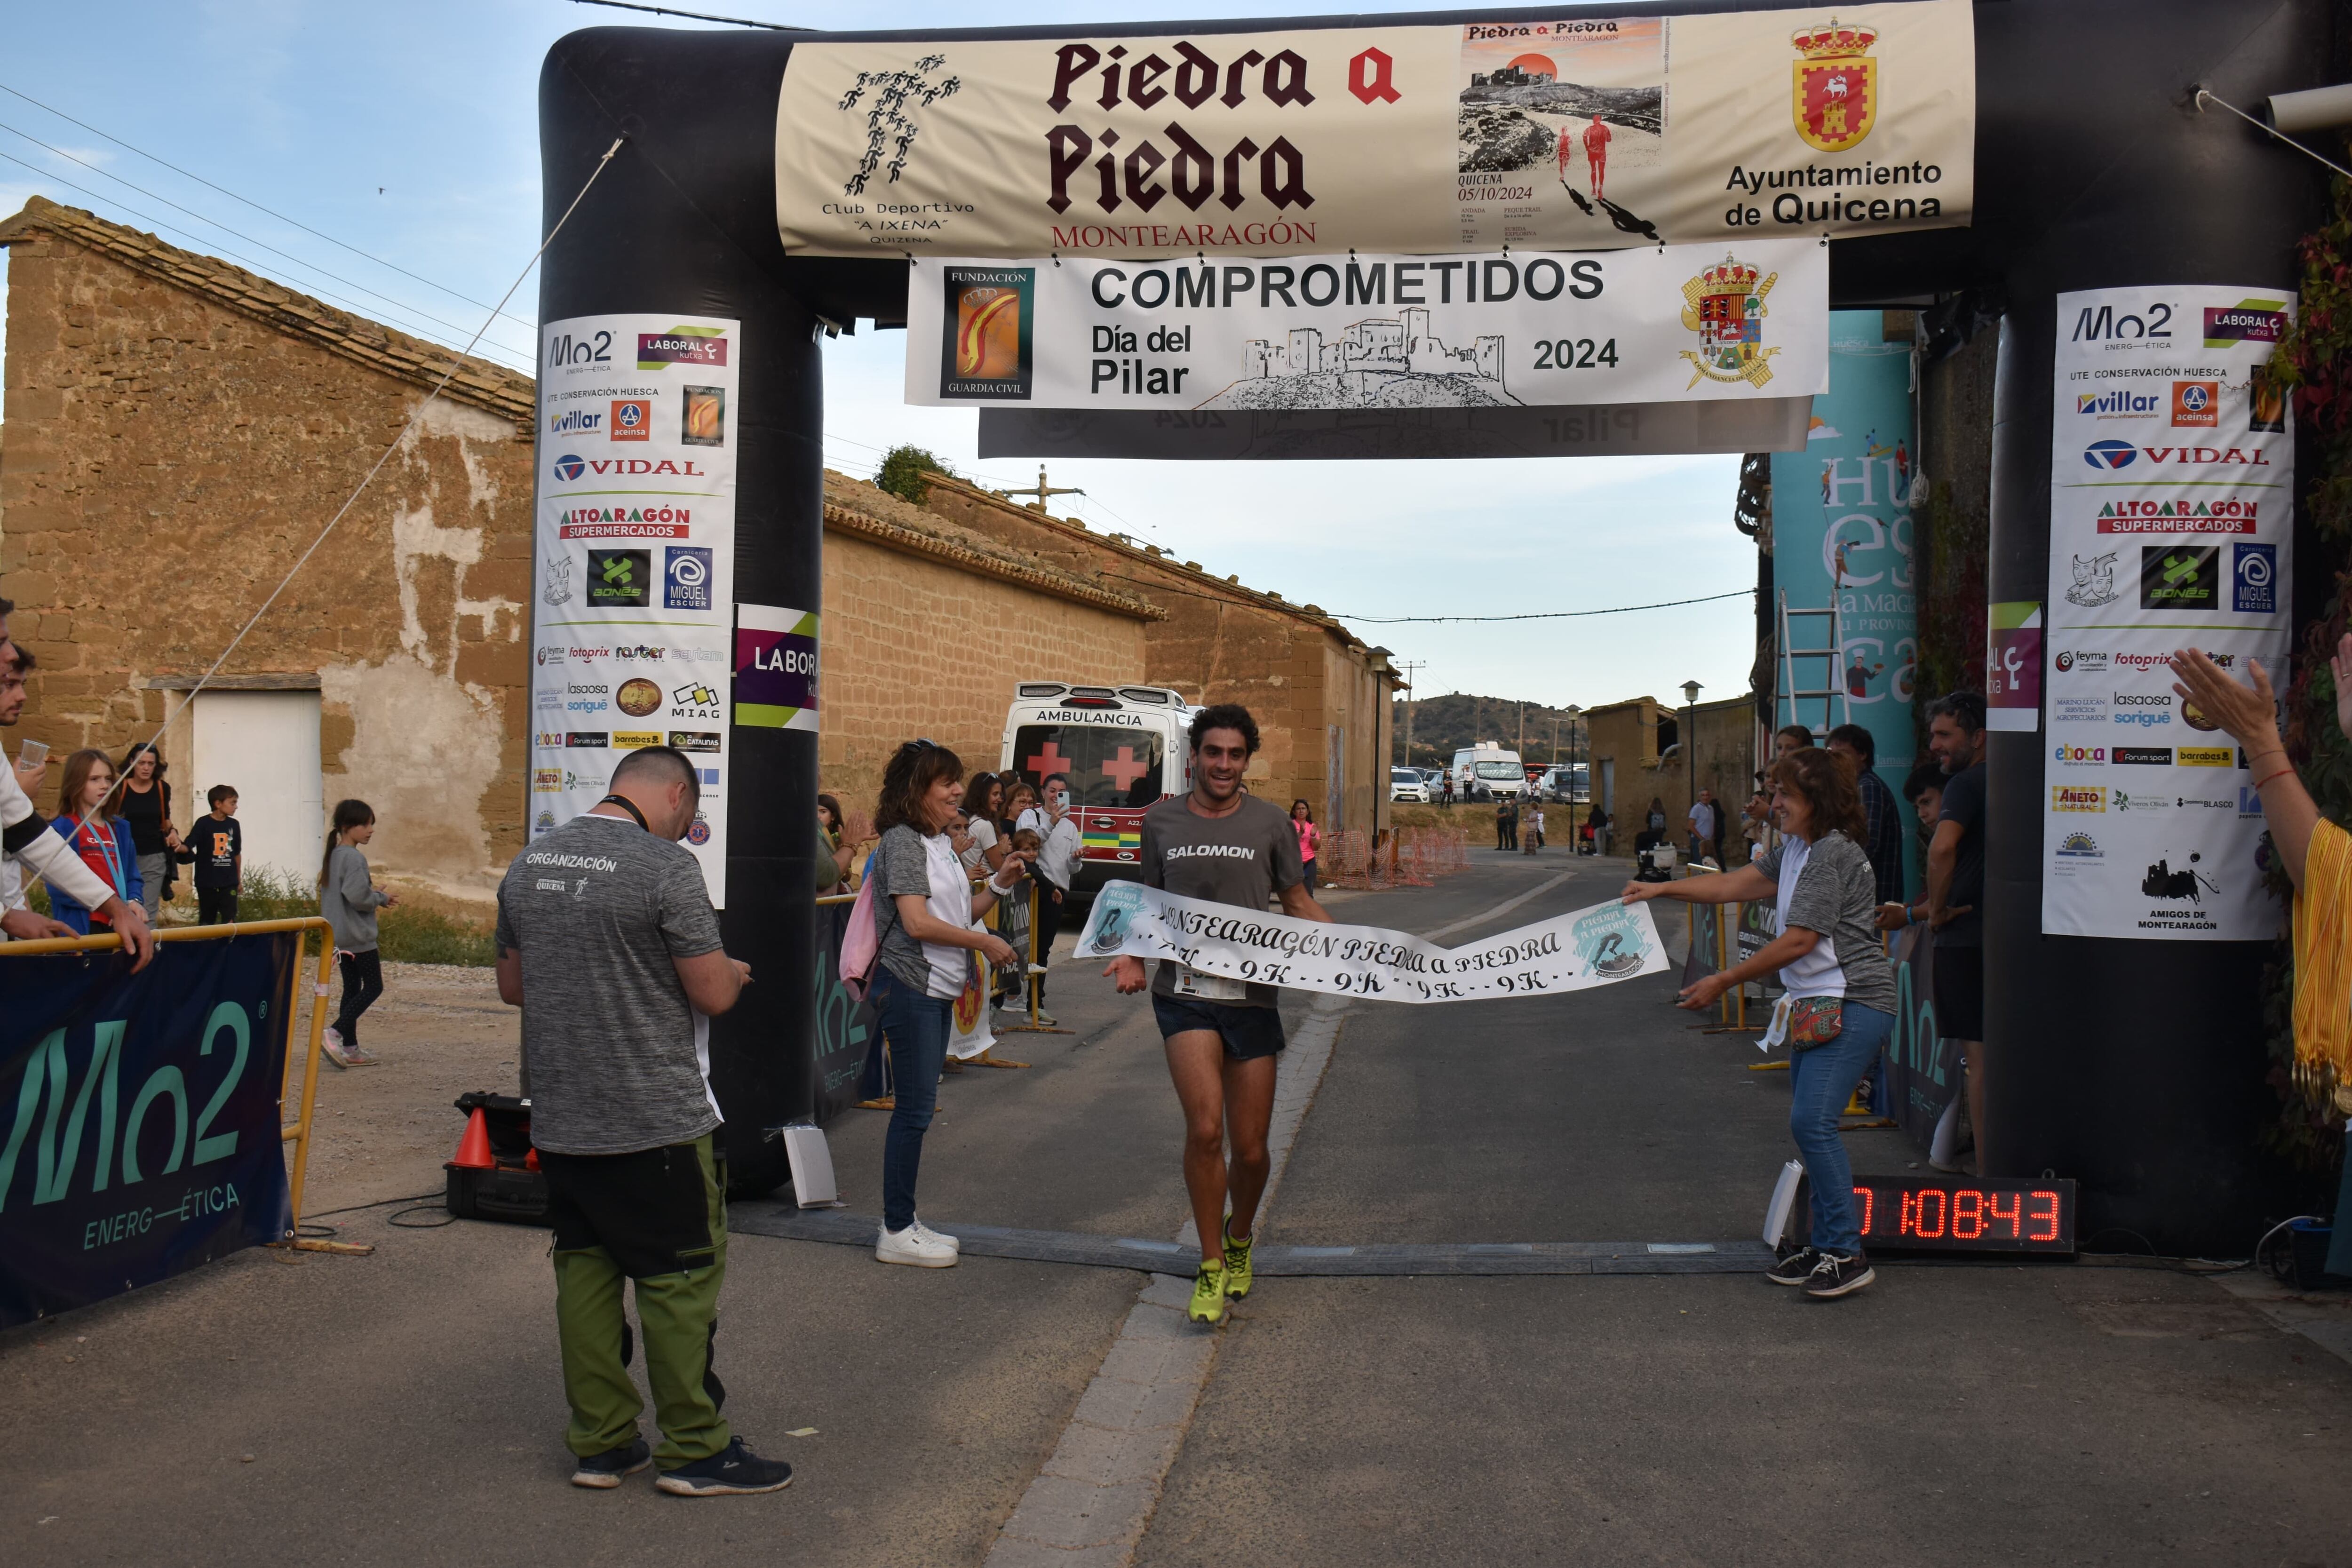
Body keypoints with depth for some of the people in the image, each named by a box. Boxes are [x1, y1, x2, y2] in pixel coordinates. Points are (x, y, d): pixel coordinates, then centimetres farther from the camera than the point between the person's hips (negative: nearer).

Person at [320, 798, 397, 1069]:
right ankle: (335, 1032, -15)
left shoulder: (333, 856, 11)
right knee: (373, 987, -2)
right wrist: (382, 898, -7)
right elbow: (357, 896, -26)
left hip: (338, 936, 9)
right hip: (358, 935, -9)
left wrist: (374, 894, 12)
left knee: (352, 988, 12)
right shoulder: (354, 858, -18)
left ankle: (350, 1048, 13)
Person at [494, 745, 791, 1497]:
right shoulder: (666, 866, -16)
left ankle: (599, 1444, 22)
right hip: (656, 1121, -7)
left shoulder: (528, 863, 7)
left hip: (558, 1117, 7)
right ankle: (694, 1450, 12)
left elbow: (512, 985, 17)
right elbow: (714, 993, -16)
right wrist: (733, 972, 5)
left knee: (584, 1269, 14)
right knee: (680, 1278, 4)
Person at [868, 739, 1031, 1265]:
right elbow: (917, 923, -20)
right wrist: (983, 942, -14)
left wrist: (1001, 883, 7)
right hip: (909, 987, -10)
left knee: (919, 1105, 13)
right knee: (915, 1108, -6)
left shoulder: (940, 842, 16)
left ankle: (905, 1219, 21)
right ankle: (896, 1232, 2)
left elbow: (957, 913, 19)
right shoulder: (903, 841, -13)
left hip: (938, 989, 10)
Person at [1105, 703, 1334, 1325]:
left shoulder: (1270, 824, 4)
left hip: (1252, 996, 1)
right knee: (1205, 1128, -17)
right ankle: (1211, 1267, 1)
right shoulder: (1162, 821, 7)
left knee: (1250, 1147, 6)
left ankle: (1240, 1238, 37)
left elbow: (1300, 905, 10)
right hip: (1184, 993, 0)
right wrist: (1131, 957, 0)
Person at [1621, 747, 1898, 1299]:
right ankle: (1825, 1246, 16)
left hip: (1851, 1005, -10)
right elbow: (1737, 884, 24)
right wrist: (1661, 889, 20)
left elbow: (1799, 941, -18)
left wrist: (1723, 982, -13)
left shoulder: (1832, 855, -15)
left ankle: (1847, 1254, -9)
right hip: (1817, 1005, 10)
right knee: (1809, 1126, 9)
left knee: (1812, 1122, -16)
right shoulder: (1795, 850, 16)